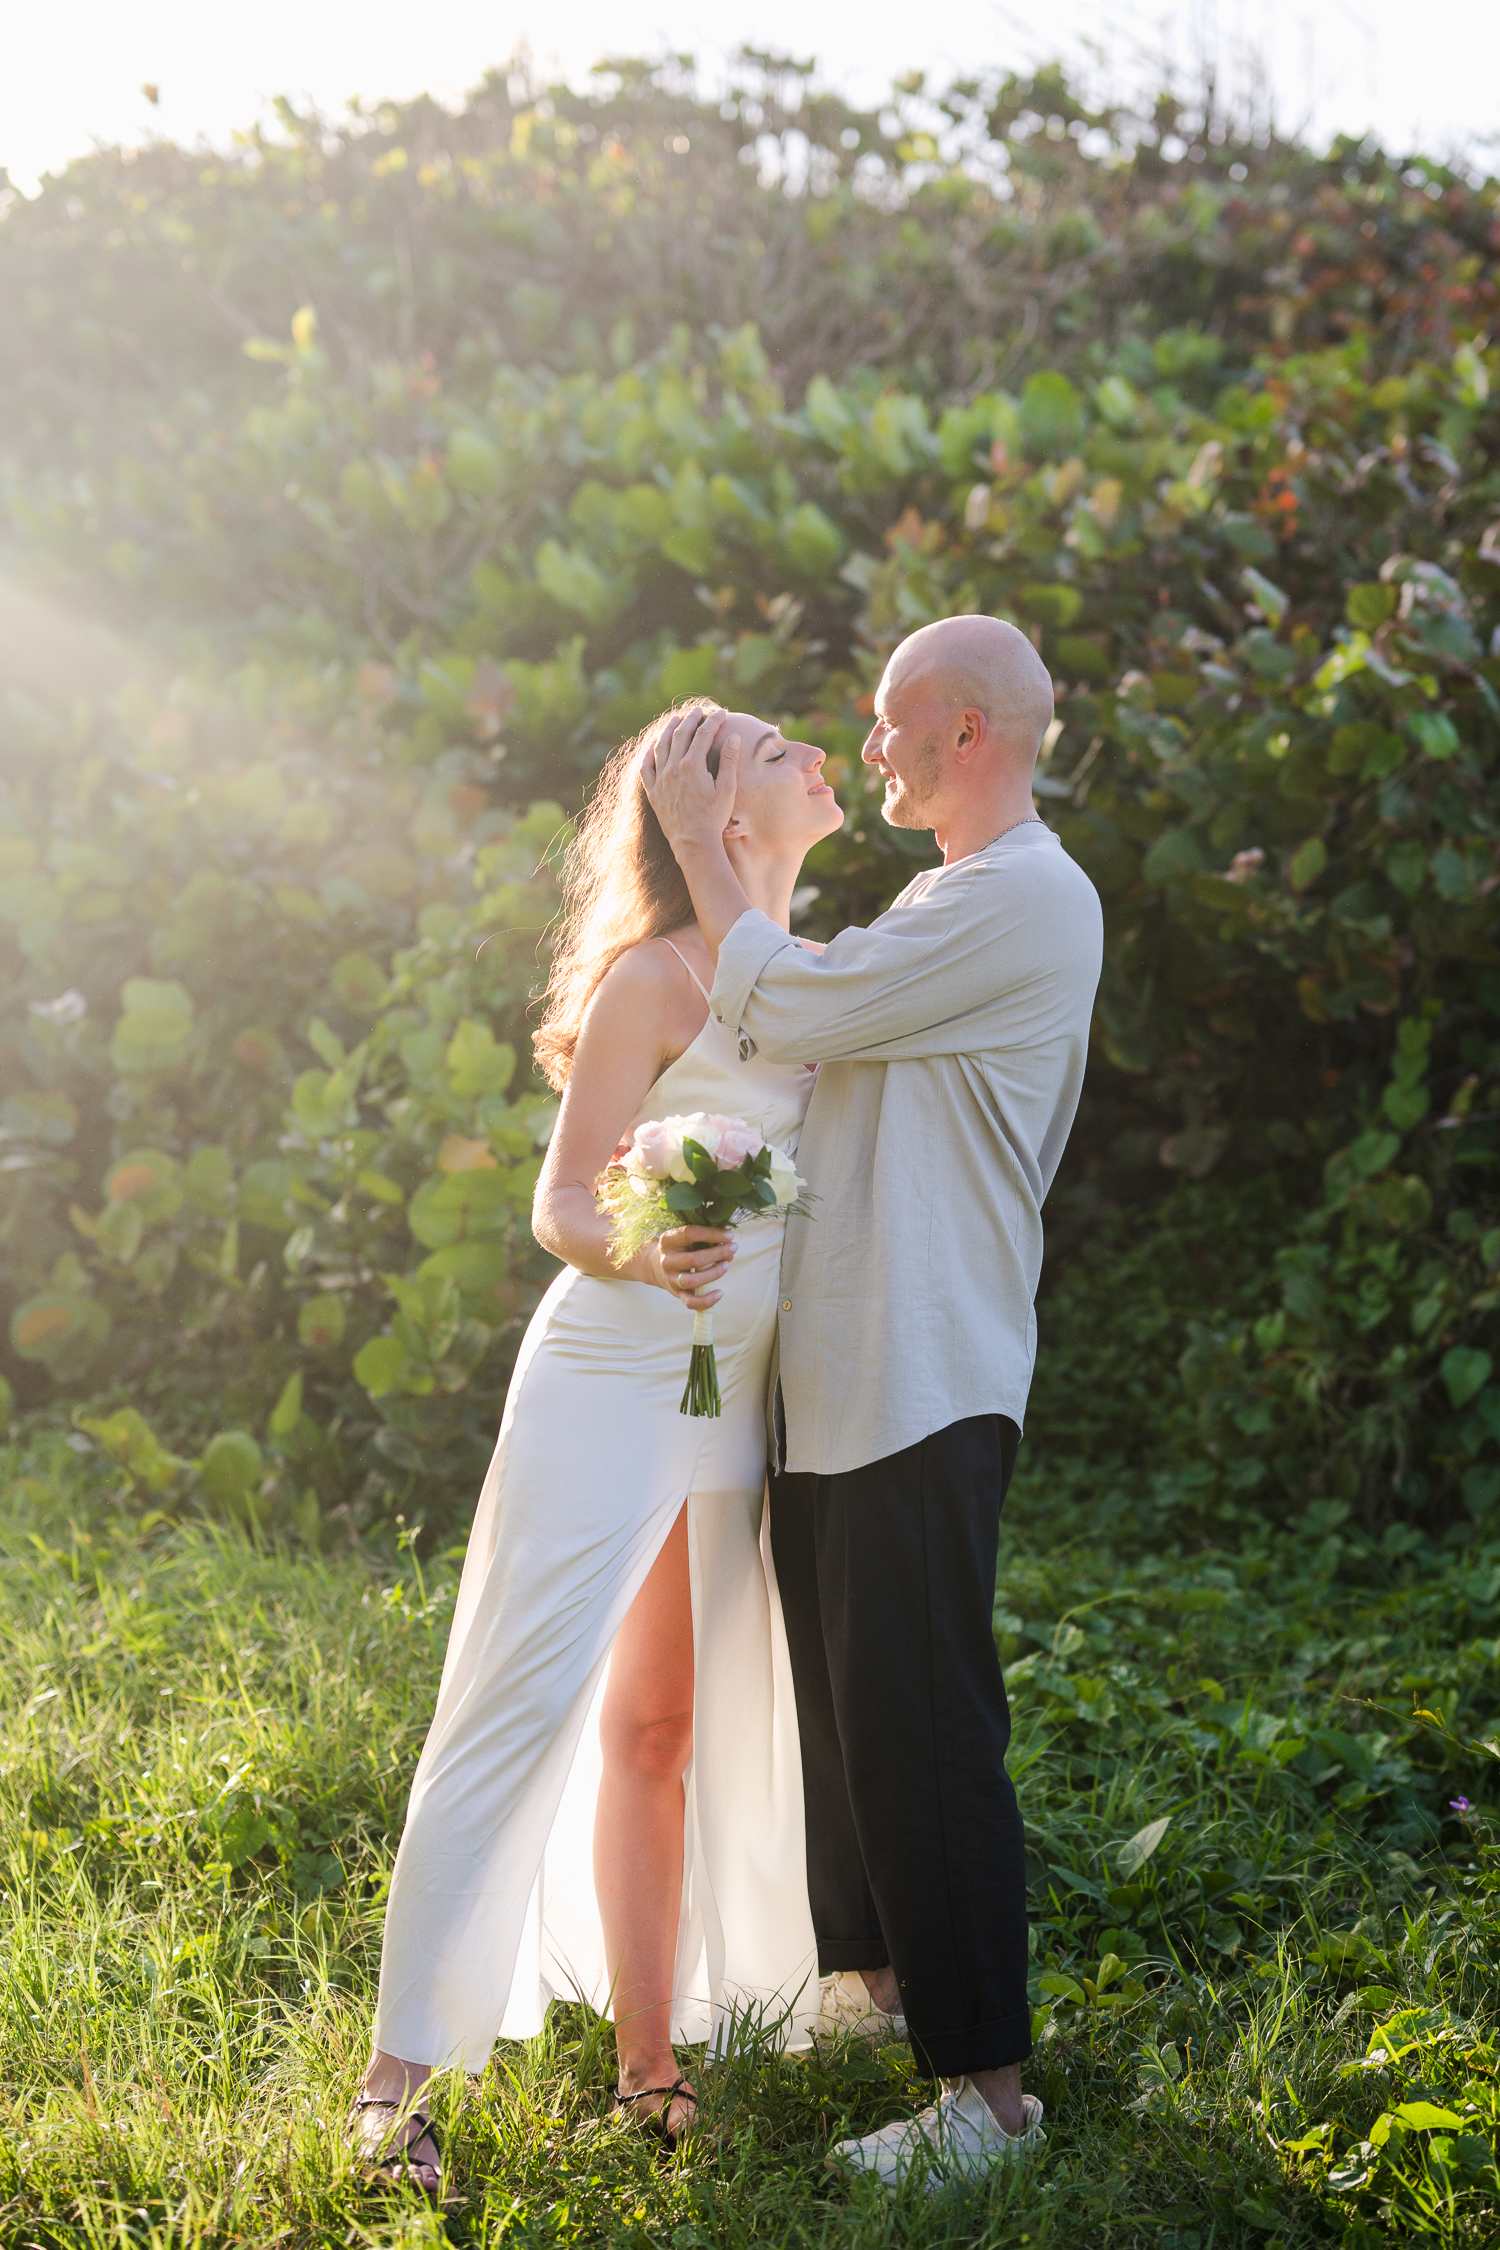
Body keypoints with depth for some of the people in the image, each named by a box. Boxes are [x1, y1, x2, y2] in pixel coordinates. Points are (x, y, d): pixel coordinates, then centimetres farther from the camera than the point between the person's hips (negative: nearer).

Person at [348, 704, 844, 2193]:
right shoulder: (660, 976, -8)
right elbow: (561, 1202, -9)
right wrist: (646, 1258, -27)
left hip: (734, 1402, 7)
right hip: (611, 1382, -7)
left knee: (662, 1731, 10)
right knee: (519, 1706, -8)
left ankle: (648, 2061, 16)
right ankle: (399, 2072, -4)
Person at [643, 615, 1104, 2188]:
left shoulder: (1024, 899, -14)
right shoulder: (956, 902, 21)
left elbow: (779, 1009, -16)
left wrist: (699, 832, -7)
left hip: (924, 1390, -10)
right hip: (844, 1380, 10)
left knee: (919, 1724, -8)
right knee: (840, 1697, 18)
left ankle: (987, 2086, -1)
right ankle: (874, 1974, 33)